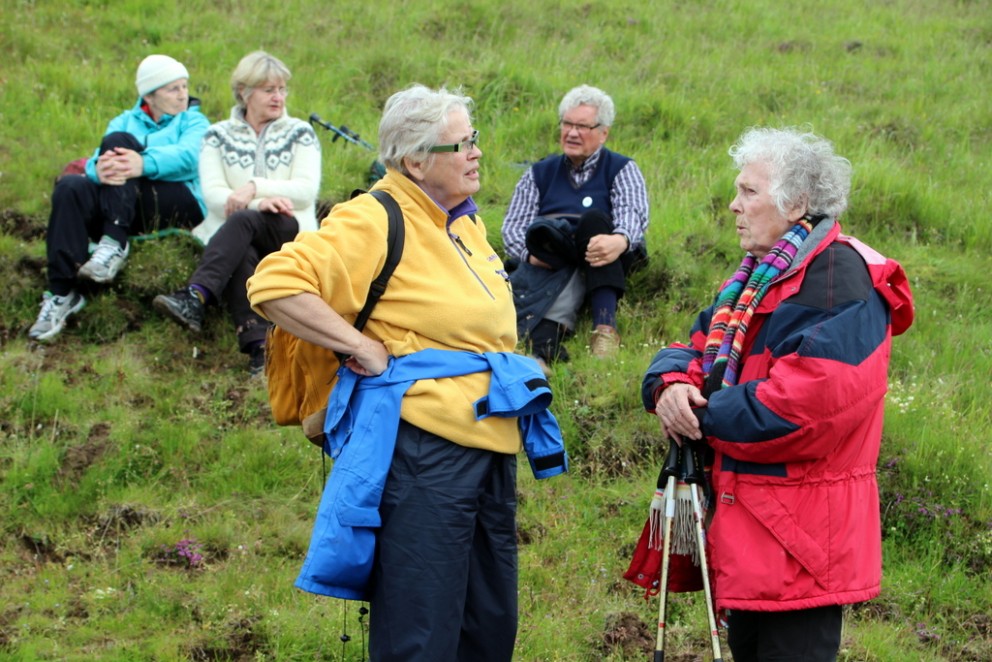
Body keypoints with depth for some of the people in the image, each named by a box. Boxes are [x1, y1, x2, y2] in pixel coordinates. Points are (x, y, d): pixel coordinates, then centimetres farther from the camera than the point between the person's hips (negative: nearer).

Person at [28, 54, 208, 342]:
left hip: (180, 208, -4)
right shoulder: (126, 122, 24)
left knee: (117, 141, -21)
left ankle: (114, 244, -35)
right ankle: (63, 293, -34)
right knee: (70, 187, -26)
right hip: (127, 214, 4)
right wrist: (98, 169, -24)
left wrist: (145, 164, -32)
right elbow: (94, 162, 4)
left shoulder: (194, 121, 15)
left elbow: (187, 157, -10)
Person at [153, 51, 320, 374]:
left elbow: (306, 190, -1)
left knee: (242, 222, -35)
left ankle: (195, 298, -56)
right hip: (233, 234, 1)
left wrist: (255, 187, -15)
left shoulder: (300, 133, 15)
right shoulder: (218, 135, 16)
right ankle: (256, 344, -57)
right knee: (241, 254, -37)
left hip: (290, 231, -1)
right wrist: (260, 202, -18)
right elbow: (213, 194, 0)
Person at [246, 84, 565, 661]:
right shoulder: (375, 221, -12)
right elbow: (274, 284, -22)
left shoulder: (467, 220, 16)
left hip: (492, 447, 9)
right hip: (423, 447, -9)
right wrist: (362, 347, -20)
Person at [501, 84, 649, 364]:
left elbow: (633, 214, -6)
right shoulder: (540, 173, 23)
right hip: (550, 266, 2)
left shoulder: (622, 170, 15)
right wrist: (530, 253, -13)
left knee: (594, 218, -32)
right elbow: (513, 226, 12)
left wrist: (620, 241, -31)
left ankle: (604, 325, -46)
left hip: (604, 262, -2)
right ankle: (548, 330, -64)